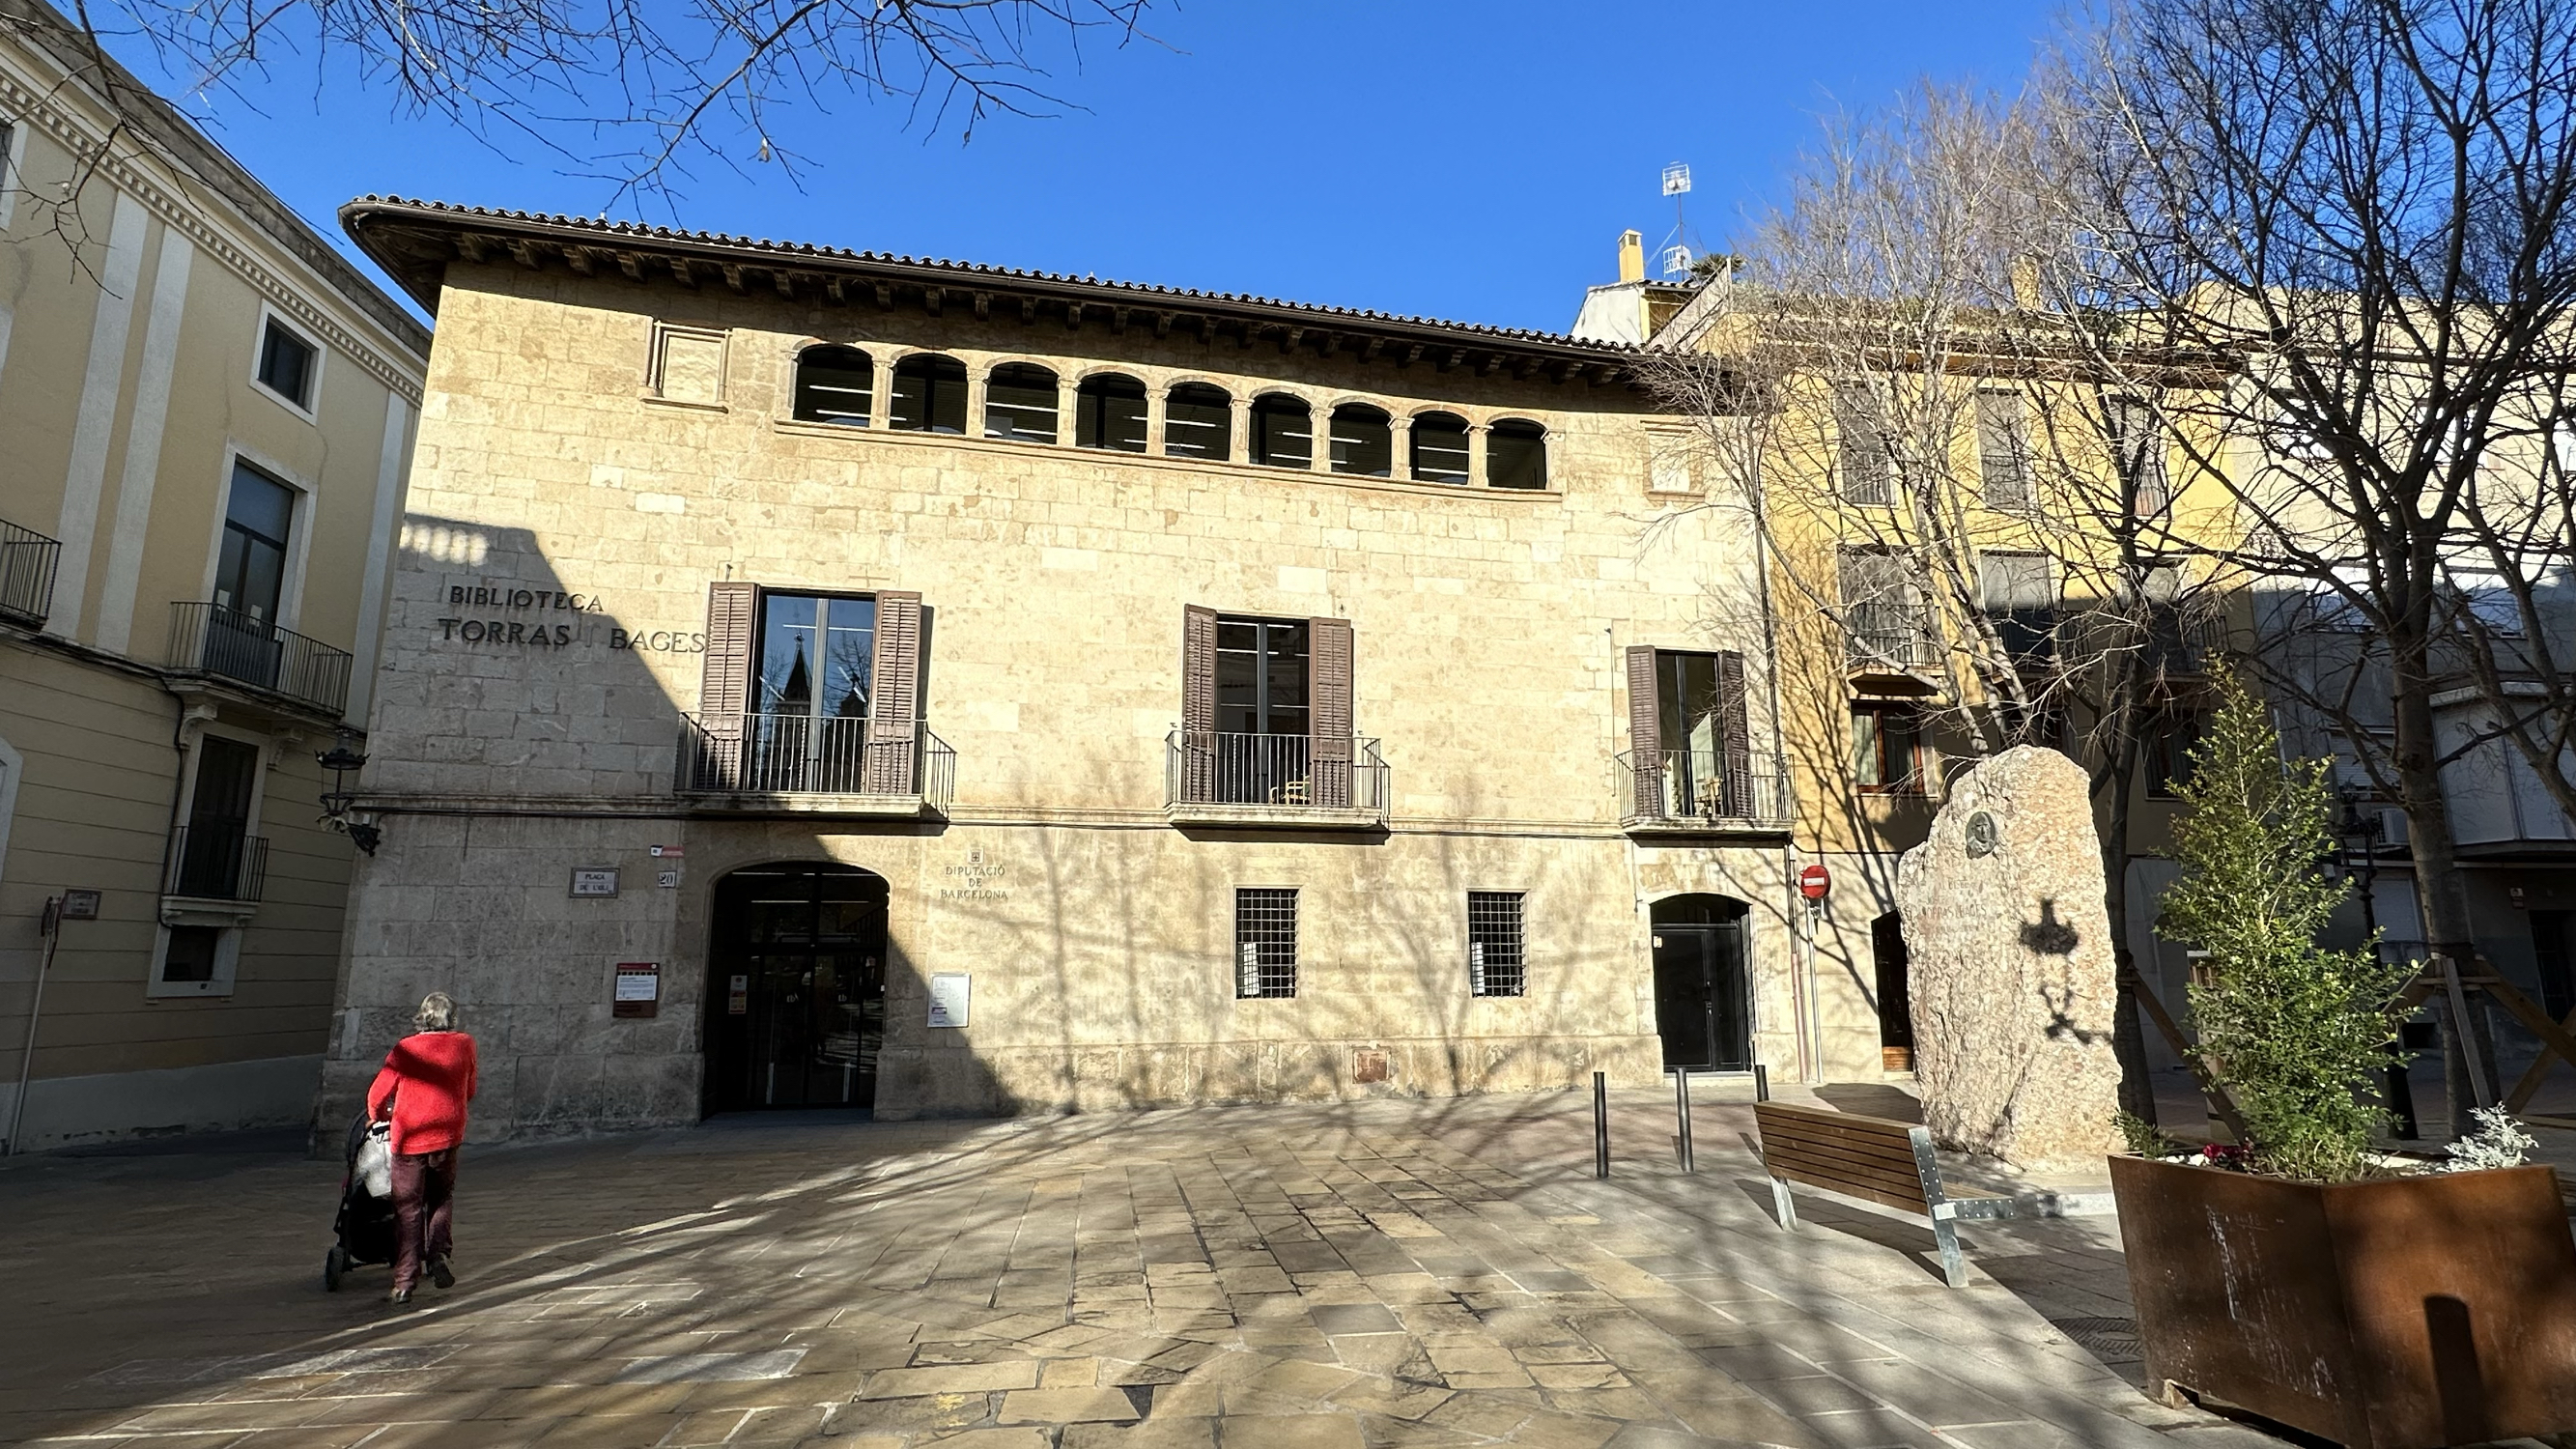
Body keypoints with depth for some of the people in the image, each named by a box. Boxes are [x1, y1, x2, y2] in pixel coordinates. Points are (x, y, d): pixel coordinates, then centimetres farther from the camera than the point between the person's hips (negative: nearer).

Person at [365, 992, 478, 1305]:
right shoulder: (465, 1045, 0)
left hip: (409, 1138, -2)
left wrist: (376, 1117, 22)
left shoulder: (406, 1049, -7)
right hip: (447, 1135, 2)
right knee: (441, 1198, 22)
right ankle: (438, 1254, 5)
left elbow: (377, 1094, 1)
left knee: (408, 1209, 6)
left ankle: (405, 1282, 5)